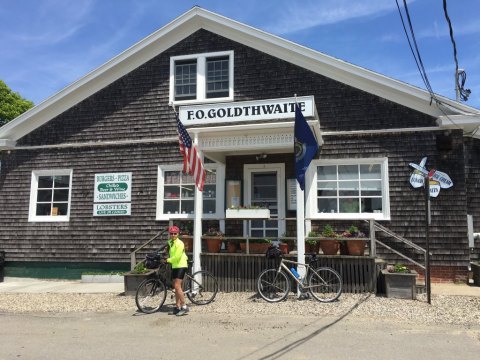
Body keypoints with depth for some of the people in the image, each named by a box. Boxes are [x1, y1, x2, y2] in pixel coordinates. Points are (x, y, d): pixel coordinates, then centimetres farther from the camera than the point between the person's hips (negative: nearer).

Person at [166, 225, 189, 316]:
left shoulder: (179, 243, -15)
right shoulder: (170, 242, 11)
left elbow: (177, 257, -21)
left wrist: (168, 260, -9)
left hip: (181, 266, -9)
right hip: (174, 266, 9)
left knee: (177, 286, -14)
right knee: (176, 288, 10)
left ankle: (184, 307, -9)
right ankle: (177, 307, 17)